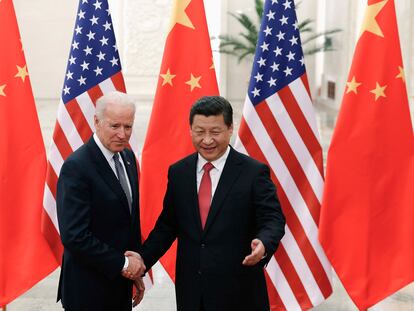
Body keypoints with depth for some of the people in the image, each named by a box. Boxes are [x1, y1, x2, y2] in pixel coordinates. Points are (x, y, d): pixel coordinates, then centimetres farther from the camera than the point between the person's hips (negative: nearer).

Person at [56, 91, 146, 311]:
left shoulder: (127, 157, 6)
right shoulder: (76, 167, -19)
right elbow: (73, 236, -23)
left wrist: (135, 269, 11)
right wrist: (122, 264, -15)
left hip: (121, 282, 7)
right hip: (89, 290, -7)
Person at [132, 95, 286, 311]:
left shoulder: (254, 172, -6)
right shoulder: (178, 172, 6)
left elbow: (272, 219, -9)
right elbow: (167, 224, 11)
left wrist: (263, 245, -30)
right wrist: (143, 258, -2)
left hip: (238, 292, -3)